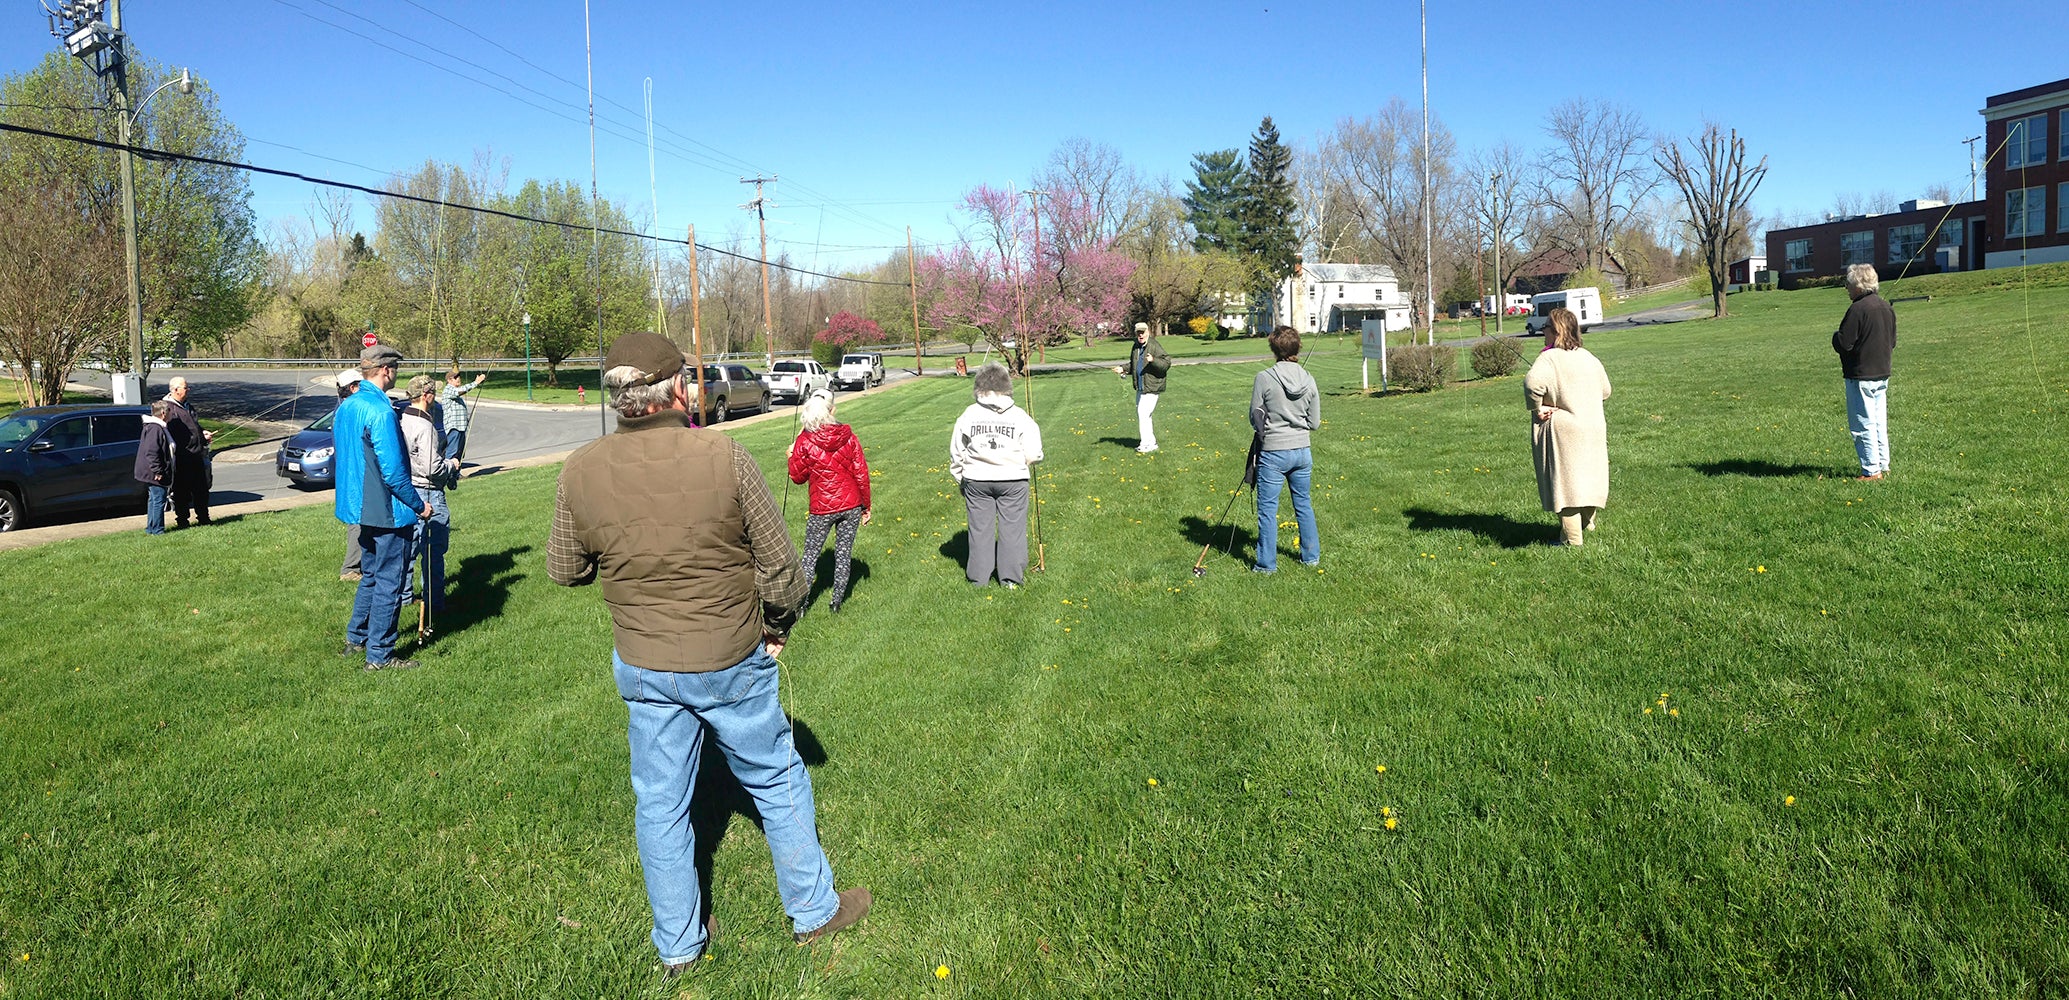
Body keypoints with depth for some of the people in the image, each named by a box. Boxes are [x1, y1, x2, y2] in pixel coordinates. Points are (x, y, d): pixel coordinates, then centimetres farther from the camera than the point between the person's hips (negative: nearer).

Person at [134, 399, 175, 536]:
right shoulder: (156, 429, -19)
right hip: (155, 475, -11)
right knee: (159, 500, -6)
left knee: (154, 499, 17)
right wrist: (157, 471, -23)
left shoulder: (159, 427, 15)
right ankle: (157, 530, -3)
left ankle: (151, 528, 25)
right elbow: (151, 452, -25)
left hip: (151, 474, 11)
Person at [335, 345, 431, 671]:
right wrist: (419, 505, -13)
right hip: (388, 510, -9)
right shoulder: (380, 411, -22)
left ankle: (355, 639, 33)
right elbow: (393, 470, -23)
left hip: (360, 507, 9)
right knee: (389, 582, 1)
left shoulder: (345, 407, 7)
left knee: (370, 576, 23)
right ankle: (379, 654, 8)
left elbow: (342, 458, 17)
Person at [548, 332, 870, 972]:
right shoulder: (723, 457, -20)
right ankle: (813, 910, 34)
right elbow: (781, 567, -12)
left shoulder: (581, 471, -11)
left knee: (659, 804, 18)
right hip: (733, 663, -3)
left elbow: (564, 571, 4)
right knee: (777, 782, 17)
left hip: (643, 668, 3)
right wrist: (775, 628, 8)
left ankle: (677, 944, 34)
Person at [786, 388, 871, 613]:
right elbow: (862, 474, -3)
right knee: (843, 554, 12)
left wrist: (793, 456, 17)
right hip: (852, 505, 2)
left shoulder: (805, 442, -12)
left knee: (811, 555, 10)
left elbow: (798, 477, -1)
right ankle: (836, 602, 19)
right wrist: (866, 506, 6)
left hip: (822, 508, -2)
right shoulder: (847, 436, -6)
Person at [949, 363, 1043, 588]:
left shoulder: (968, 416, -2)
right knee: (1012, 527, 9)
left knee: (980, 528, 11)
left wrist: (961, 480, 17)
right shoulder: (1020, 416, -6)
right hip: (1012, 480, -1)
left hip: (976, 481, 2)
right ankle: (1011, 577, 15)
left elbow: (956, 455, 3)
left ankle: (979, 577, 19)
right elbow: (1033, 455, -8)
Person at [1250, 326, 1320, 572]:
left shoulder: (1264, 378, -14)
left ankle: (1267, 564, 10)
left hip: (1273, 453, -5)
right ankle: (1311, 556, 29)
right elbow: (1315, 422, 4)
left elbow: (1255, 418, -5)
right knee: (1303, 504, 19)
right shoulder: (1308, 380, -1)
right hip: (1302, 452, 5)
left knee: (1267, 509, 5)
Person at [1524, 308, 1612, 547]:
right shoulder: (1587, 357, 8)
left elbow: (1533, 383, -34)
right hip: (1592, 427, 7)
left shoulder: (1550, 358, -16)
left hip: (1561, 430, -7)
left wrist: (1537, 408, -19)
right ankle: (1587, 524, 37)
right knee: (1586, 474, 21)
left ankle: (1572, 539, 1)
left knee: (1565, 481, -2)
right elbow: (1605, 390, 18)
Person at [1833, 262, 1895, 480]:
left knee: (1863, 424, -3)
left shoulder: (1857, 309, -18)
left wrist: (1836, 337, 1)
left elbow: (1843, 344, -19)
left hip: (1860, 376, -9)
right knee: (1880, 423, 15)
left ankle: (1871, 470, -1)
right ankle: (1883, 466, 21)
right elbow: (1892, 342, 16)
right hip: (1882, 373, 9)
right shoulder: (1887, 308, 10)